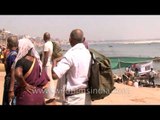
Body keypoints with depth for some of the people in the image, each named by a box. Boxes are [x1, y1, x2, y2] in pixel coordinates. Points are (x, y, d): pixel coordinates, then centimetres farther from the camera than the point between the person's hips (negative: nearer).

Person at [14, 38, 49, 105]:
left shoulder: (21, 61, -13)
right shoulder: (36, 60, 7)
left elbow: (18, 74, -33)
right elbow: (44, 78, 12)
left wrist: (25, 85, -20)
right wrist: (39, 87, 14)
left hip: (26, 95, -6)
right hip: (39, 94, 6)